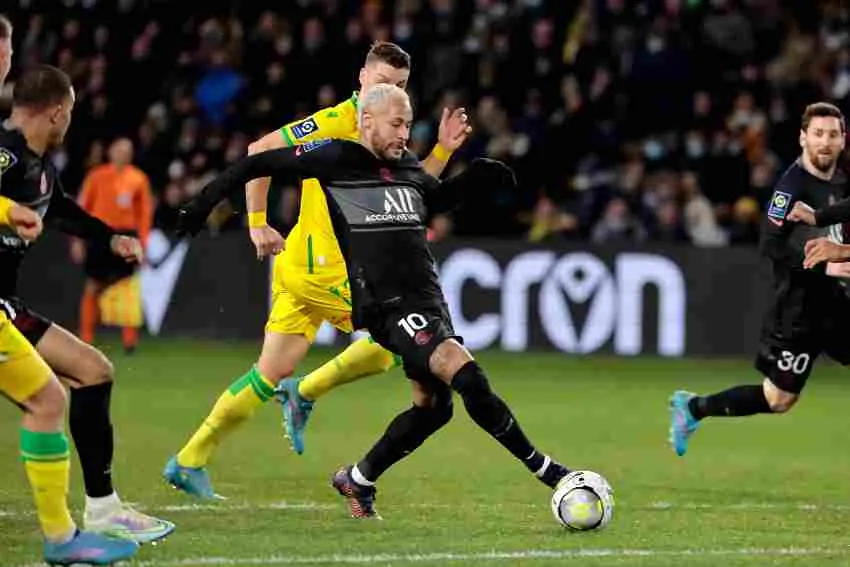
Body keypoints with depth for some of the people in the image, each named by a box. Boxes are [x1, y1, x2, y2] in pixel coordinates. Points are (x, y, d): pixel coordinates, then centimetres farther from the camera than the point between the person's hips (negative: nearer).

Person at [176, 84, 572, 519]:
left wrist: (474, 177, 17)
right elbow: (260, 161, 3)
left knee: (432, 405, 8)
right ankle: (541, 467, -14)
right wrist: (208, 199, 2)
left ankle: (357, 481, 27)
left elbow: (436, 199, 35)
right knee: (466, 375, -22)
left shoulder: (408, 168, 14)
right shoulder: (335, 158, -4)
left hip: (427, 299, 8)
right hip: (387, 305, -8)